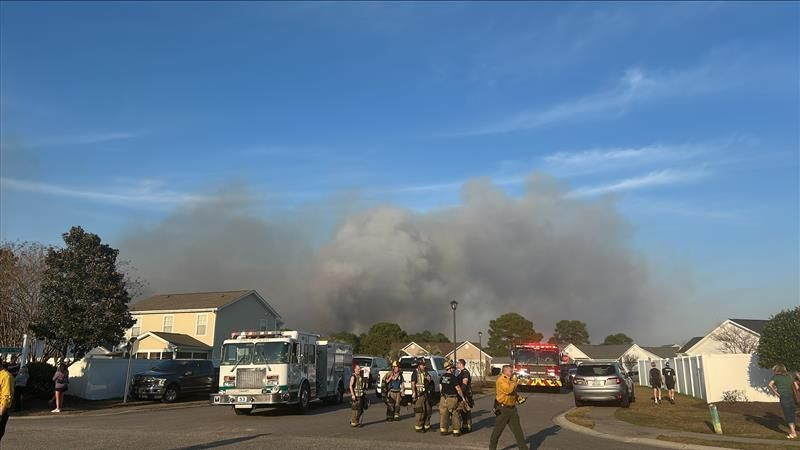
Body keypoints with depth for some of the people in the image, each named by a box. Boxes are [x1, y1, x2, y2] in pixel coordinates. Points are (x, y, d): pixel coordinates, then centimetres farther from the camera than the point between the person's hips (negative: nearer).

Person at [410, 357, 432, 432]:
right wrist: (413, 392, -25)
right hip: (419, 394, -8)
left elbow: (430, 382, 25)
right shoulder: (415, 372, -7)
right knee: (420, 412, -7)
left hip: (426, 394, 8)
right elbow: (413, 383, -16)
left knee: (428, 411, 12)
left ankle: (427, 426, 23)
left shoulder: (426, 372, 15)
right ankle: (418, 427, 0)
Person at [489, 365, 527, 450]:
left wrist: (519, 399, 5)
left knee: (517, 429, 10)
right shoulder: (501, 380, -15)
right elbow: (508, 390, -28)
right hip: (503, 408, -7)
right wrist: (514, 382, -17)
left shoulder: (510, 380, 12)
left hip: (512, 408, 7)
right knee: (498, 429, 3)